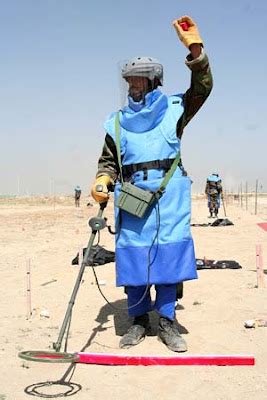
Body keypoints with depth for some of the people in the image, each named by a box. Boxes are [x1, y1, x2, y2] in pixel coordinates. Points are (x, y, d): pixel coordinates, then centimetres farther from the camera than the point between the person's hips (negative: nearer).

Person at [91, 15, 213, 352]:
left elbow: (202, 89, 2)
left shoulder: (173, 110, 11)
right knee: (132, 255, 1)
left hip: (168, 194, -1)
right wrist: (102, 182, -5)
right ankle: (139, 320, 14)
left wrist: (195, 48, -7)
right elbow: (109, 161, 15)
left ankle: (167, 321, 8)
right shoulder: (117, 122, 15)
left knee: (169, 253, -4)